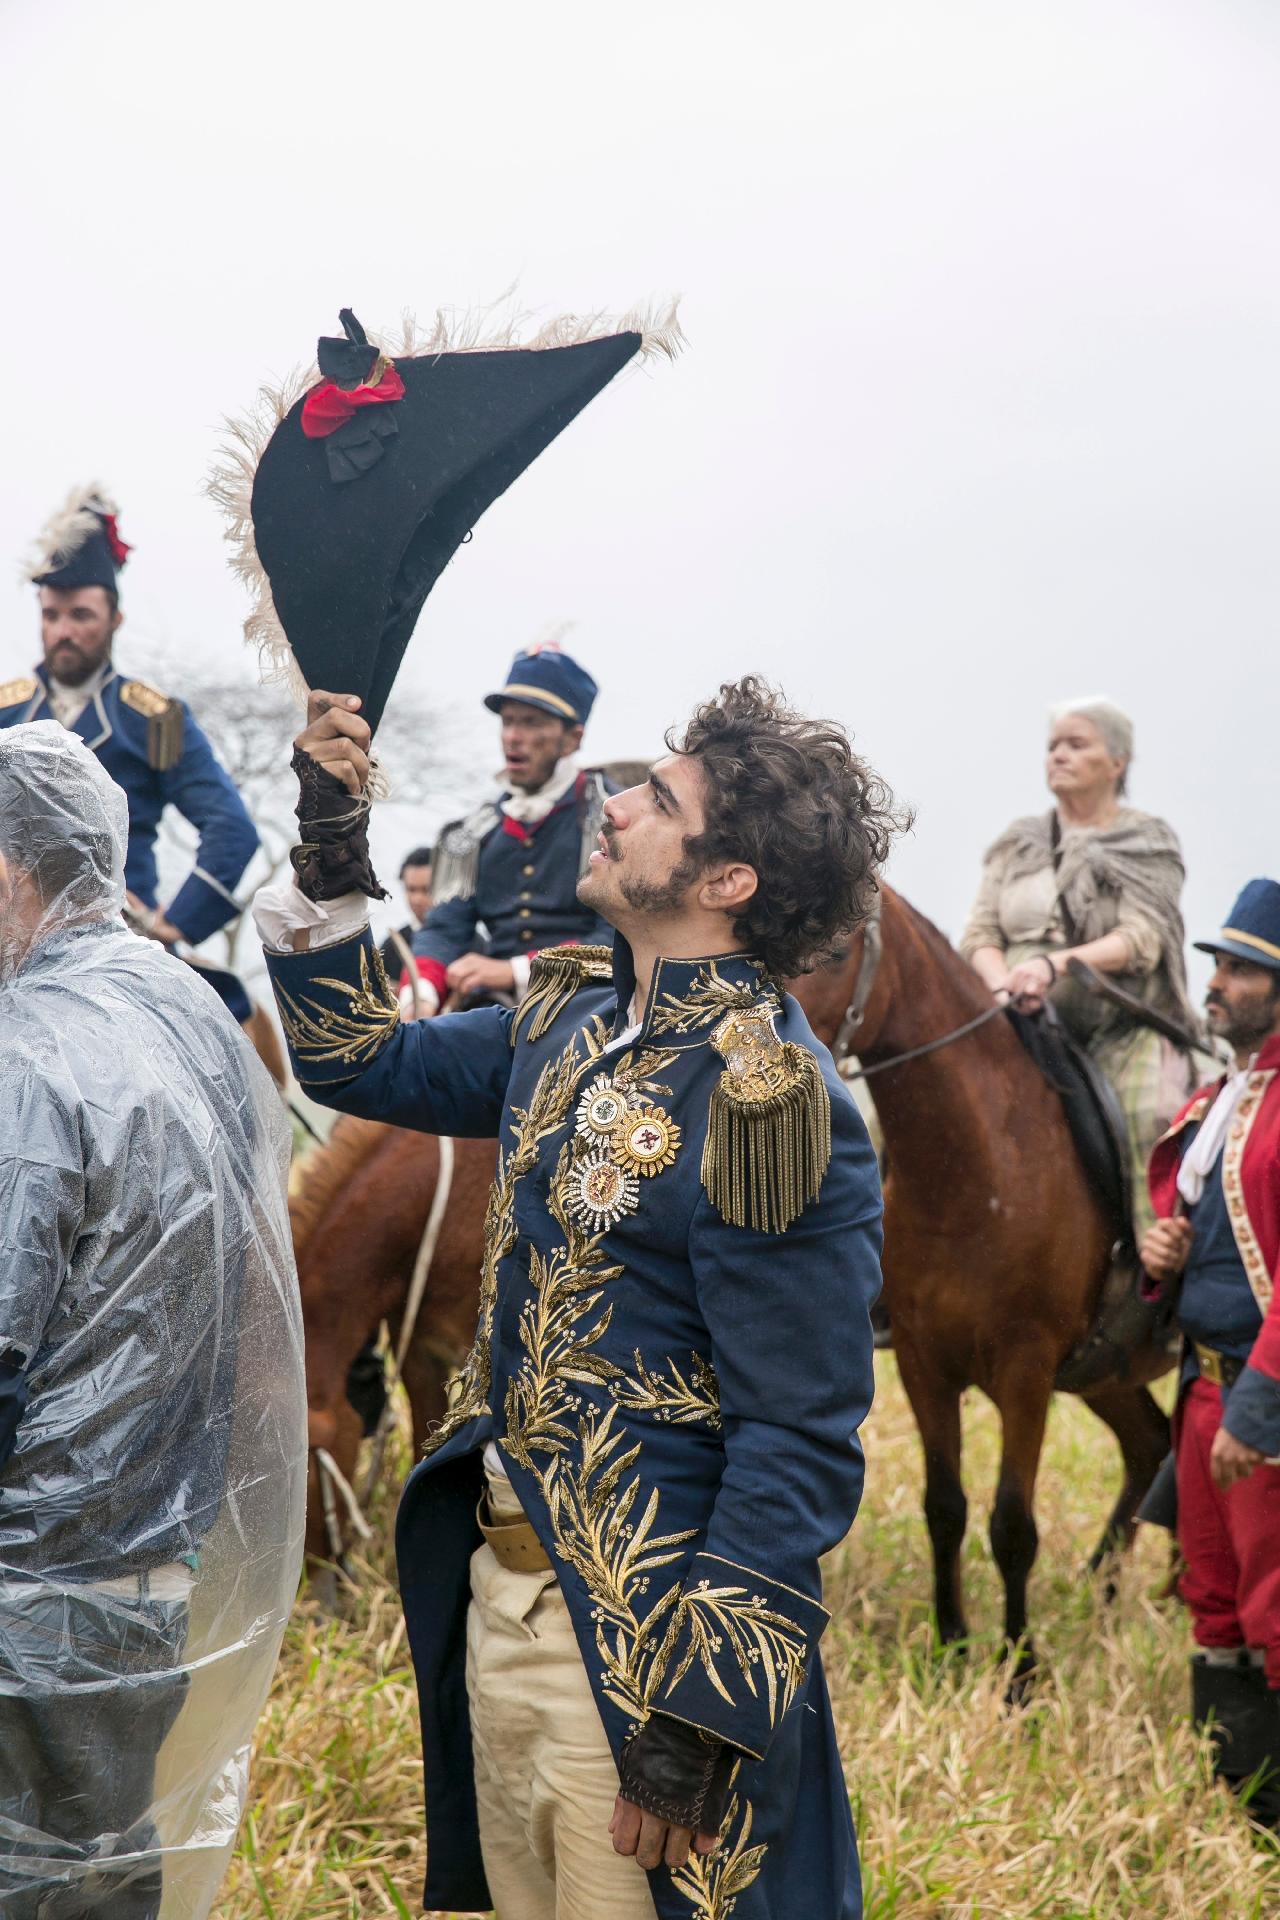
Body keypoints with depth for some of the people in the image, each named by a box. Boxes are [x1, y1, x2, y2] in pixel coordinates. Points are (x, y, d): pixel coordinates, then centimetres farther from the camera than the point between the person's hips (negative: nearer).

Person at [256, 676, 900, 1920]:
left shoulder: (769, 1105, -20)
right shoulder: (572, 1023, 6)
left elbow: (801, 1449, -21)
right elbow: (360, 1063, 22)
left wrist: (697, 1722, -22)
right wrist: (327, 850, 10)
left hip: (641, 1633, -8)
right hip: (497, 1585, 8)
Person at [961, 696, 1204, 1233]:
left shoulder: (1148, 843, 5)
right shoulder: (1015, 845, 17)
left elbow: (1141, 941, -9)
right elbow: (979, 936, 9)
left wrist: (1053, 965, -26)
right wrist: (1003, 983, -15)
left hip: (1122, 1033, -3)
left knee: (1148, 1128, -27)